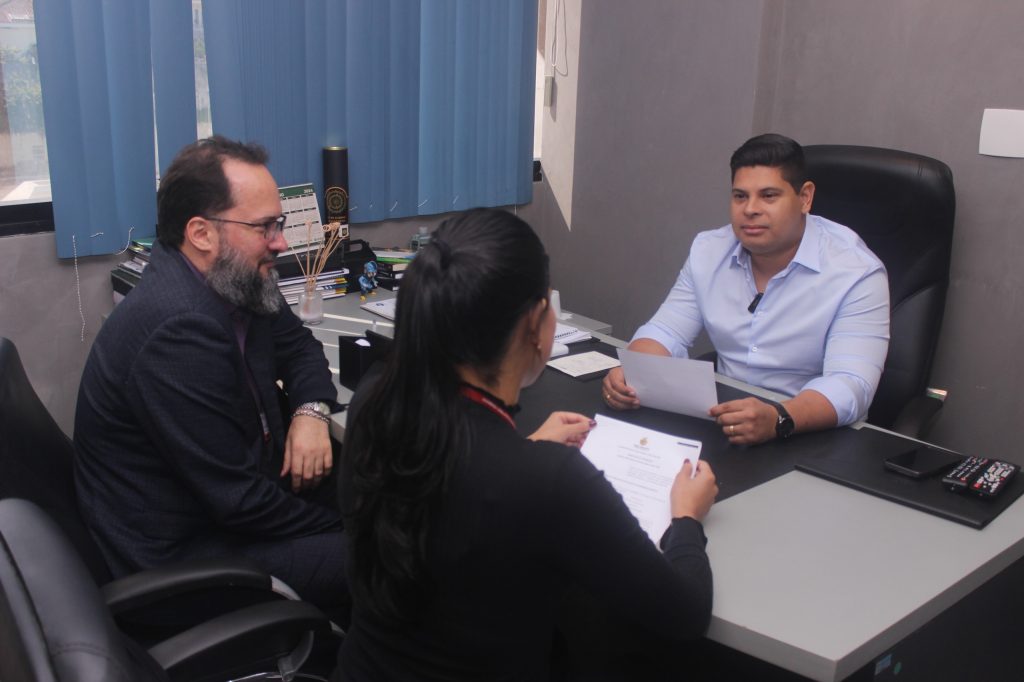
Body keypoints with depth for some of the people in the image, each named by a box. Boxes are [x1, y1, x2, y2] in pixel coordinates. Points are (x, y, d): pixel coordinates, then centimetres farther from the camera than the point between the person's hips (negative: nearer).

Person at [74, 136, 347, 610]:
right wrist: (341, 523, -12)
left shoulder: (234, 282, -3)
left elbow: (296, 344, 15)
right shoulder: (178, 331, -30)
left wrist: (311, 411, -6)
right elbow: (239, 501, -26)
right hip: (182, 553, -9)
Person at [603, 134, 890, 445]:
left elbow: (850, 386, -24)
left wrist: (778, 419, -43)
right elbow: (665, 332, 1)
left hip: (814, 439, -4)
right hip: (722, 427, 4)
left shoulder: (856, 272, -14)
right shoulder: (708, 251, 2)